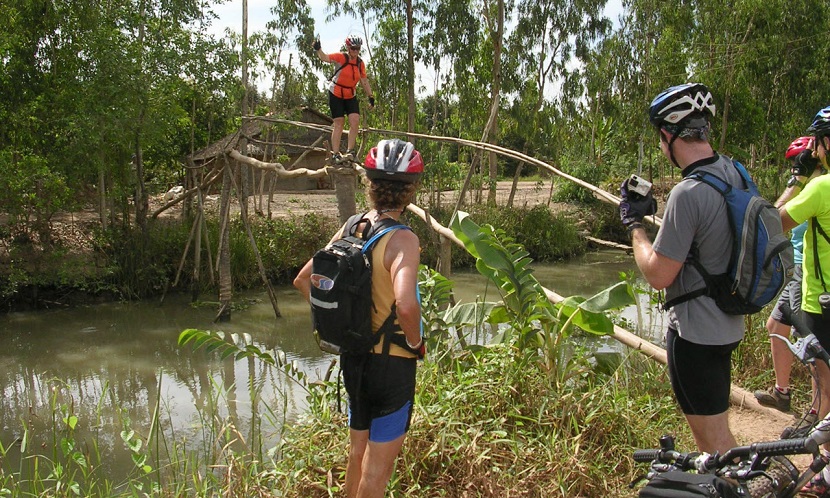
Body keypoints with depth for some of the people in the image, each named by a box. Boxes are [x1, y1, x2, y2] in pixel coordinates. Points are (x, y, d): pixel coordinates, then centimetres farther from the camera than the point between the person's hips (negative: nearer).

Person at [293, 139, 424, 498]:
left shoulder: (351, 229, 0)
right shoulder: (402, 239, -21)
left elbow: (303, 281, 7)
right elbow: (405, 304, -37)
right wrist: (416, 341, -18)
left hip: (353, 356, 7)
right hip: (392, 360, -7)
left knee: (357, 450, 24)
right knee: (380, 462, 9)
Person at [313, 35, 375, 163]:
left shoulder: (360, 63, -2)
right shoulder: (341, 58, -14)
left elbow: (364, 82, 6)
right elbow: (324, 57, -26)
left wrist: (371, 97, 4)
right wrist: (318, 49, -44)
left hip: (351, 96, 4)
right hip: (336, 95, -4)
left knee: (355, 120, -12)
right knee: (339, 123, -5)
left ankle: (350, 151, -4)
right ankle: (335, 154, 0)